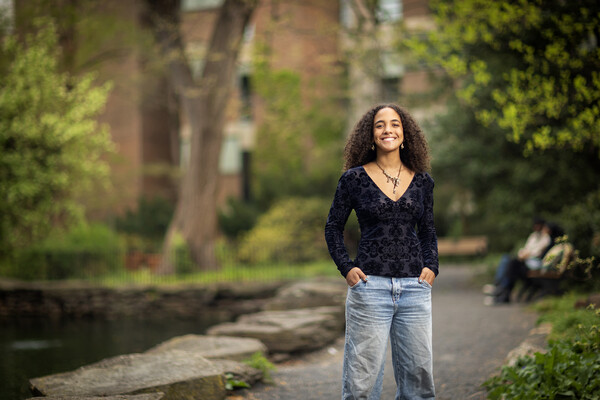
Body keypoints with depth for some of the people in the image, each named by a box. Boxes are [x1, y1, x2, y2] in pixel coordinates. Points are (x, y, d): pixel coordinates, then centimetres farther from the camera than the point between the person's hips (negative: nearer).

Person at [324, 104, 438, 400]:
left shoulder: (422, 181, 10)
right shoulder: (353, 179, 2)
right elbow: (333, 227, 9)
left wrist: (431, 265, 4)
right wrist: (346, 267, -3)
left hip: (415, 287, 3)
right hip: (370, 286, -3)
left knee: (418, 372, 5)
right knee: (363, 375, -2)